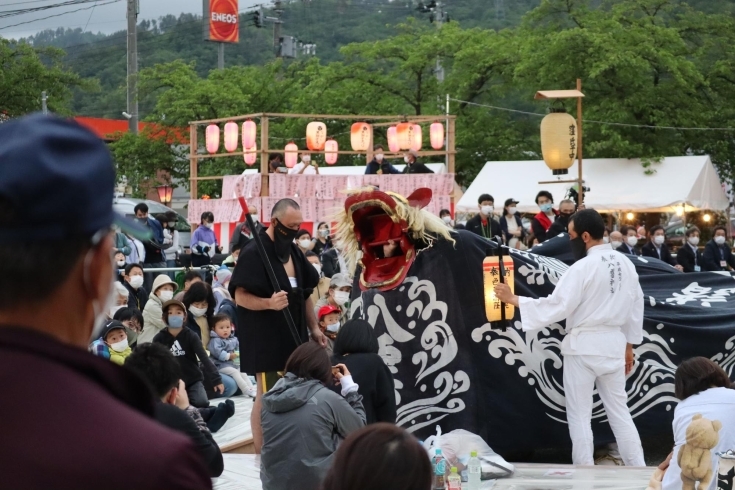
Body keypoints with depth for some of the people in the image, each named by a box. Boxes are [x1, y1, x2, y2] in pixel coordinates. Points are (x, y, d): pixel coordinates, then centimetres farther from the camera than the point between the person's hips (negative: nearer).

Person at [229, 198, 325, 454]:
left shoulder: (294, 252, 12)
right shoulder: (254, 253, -14)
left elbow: (305, 293, 19)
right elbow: (240, 297, -18)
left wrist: (313, 328, 15)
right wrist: (269, 303, -34)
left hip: (292, 336, 8)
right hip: (265, 339, -8)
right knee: (267, 397, -4)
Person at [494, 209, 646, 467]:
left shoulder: (583, 267, -17)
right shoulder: (626, 264, 5)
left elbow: (556, 306, -19)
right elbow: (635, 307, 12)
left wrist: (513, 299, -13)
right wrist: (629, 346, 22)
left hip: (584, 346, -6)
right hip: (613, 344, 6)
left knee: (580, 414, 4)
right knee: (619, 410, 13)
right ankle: (639, 471, 11)